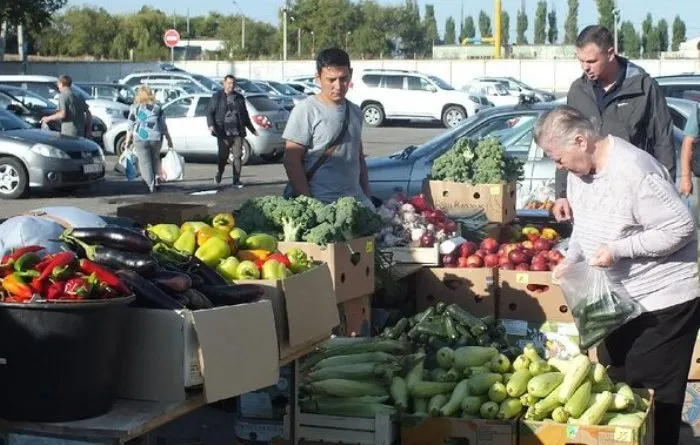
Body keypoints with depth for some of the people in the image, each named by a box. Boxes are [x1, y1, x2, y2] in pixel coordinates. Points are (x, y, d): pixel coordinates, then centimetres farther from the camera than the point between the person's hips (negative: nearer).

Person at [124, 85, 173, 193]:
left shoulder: (135, 107, 3)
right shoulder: (157, 106, 8)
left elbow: (130, 127, 3)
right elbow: (163, 125, 9)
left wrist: (127, 141, 9)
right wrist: (169, 139, 16)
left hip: (140, 139, -2)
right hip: (156, 138, 2)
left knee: (145, 162, 3)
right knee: (155, 159, 21)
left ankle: (151, 185, -3)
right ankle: (156, 179, 11)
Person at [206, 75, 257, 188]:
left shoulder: (240, 98, 17)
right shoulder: (217, 97, 6)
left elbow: (245, 115, 24)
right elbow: (209, 112, 1)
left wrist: (252, 129, 25)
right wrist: (211, 125, -16)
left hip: (237, 132, 3)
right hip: (223, 133, -3)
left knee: (238, 156, -3)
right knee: (223, 156, 0)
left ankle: (236, 180, 2)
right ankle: (220, 173, 28)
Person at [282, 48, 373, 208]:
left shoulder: (355, 112, 14)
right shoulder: (306, 110, -7)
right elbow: (292, 161, -11)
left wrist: (367, 196, 16)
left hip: (355, 200, 6)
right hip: (320, 202, -6)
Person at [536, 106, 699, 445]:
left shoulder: (634, 172, -27)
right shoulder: (579, 170, 0)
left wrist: (619, 249, -26)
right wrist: (570, 260, 1)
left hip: (664, 301, -9)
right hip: (620, 299, 9)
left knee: (652, 395, -1)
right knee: (614, 383, 18)